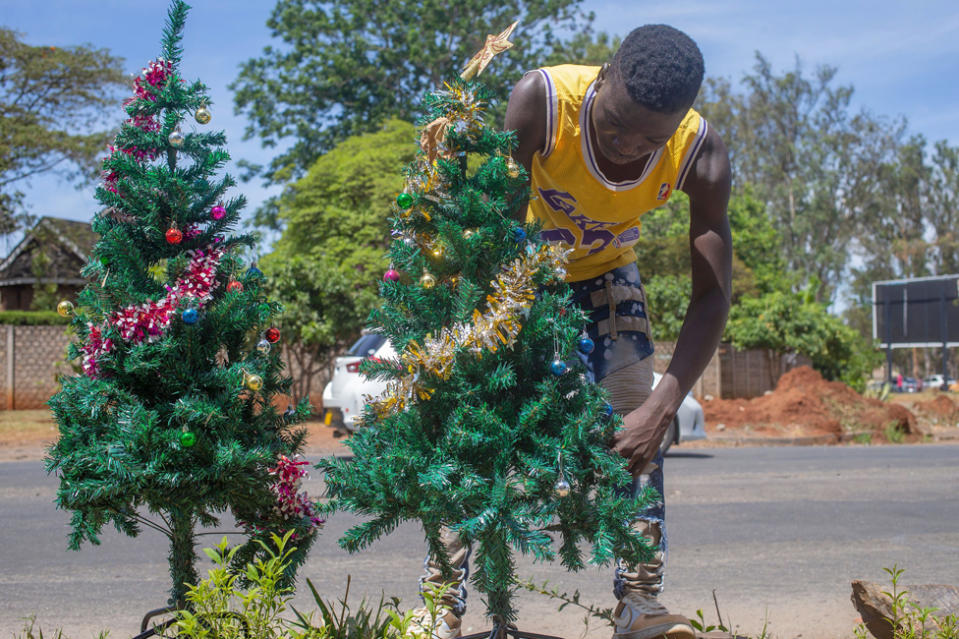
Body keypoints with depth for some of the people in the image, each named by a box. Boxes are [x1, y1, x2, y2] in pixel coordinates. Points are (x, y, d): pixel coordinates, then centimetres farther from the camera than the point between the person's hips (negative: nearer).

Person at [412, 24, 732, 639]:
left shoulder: (702, 157, -28)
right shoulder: (537, 102, -36)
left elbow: (712, 294, -28)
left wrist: (663, 406, -41)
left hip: (605, 271, 2)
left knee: (636, 419, -9)